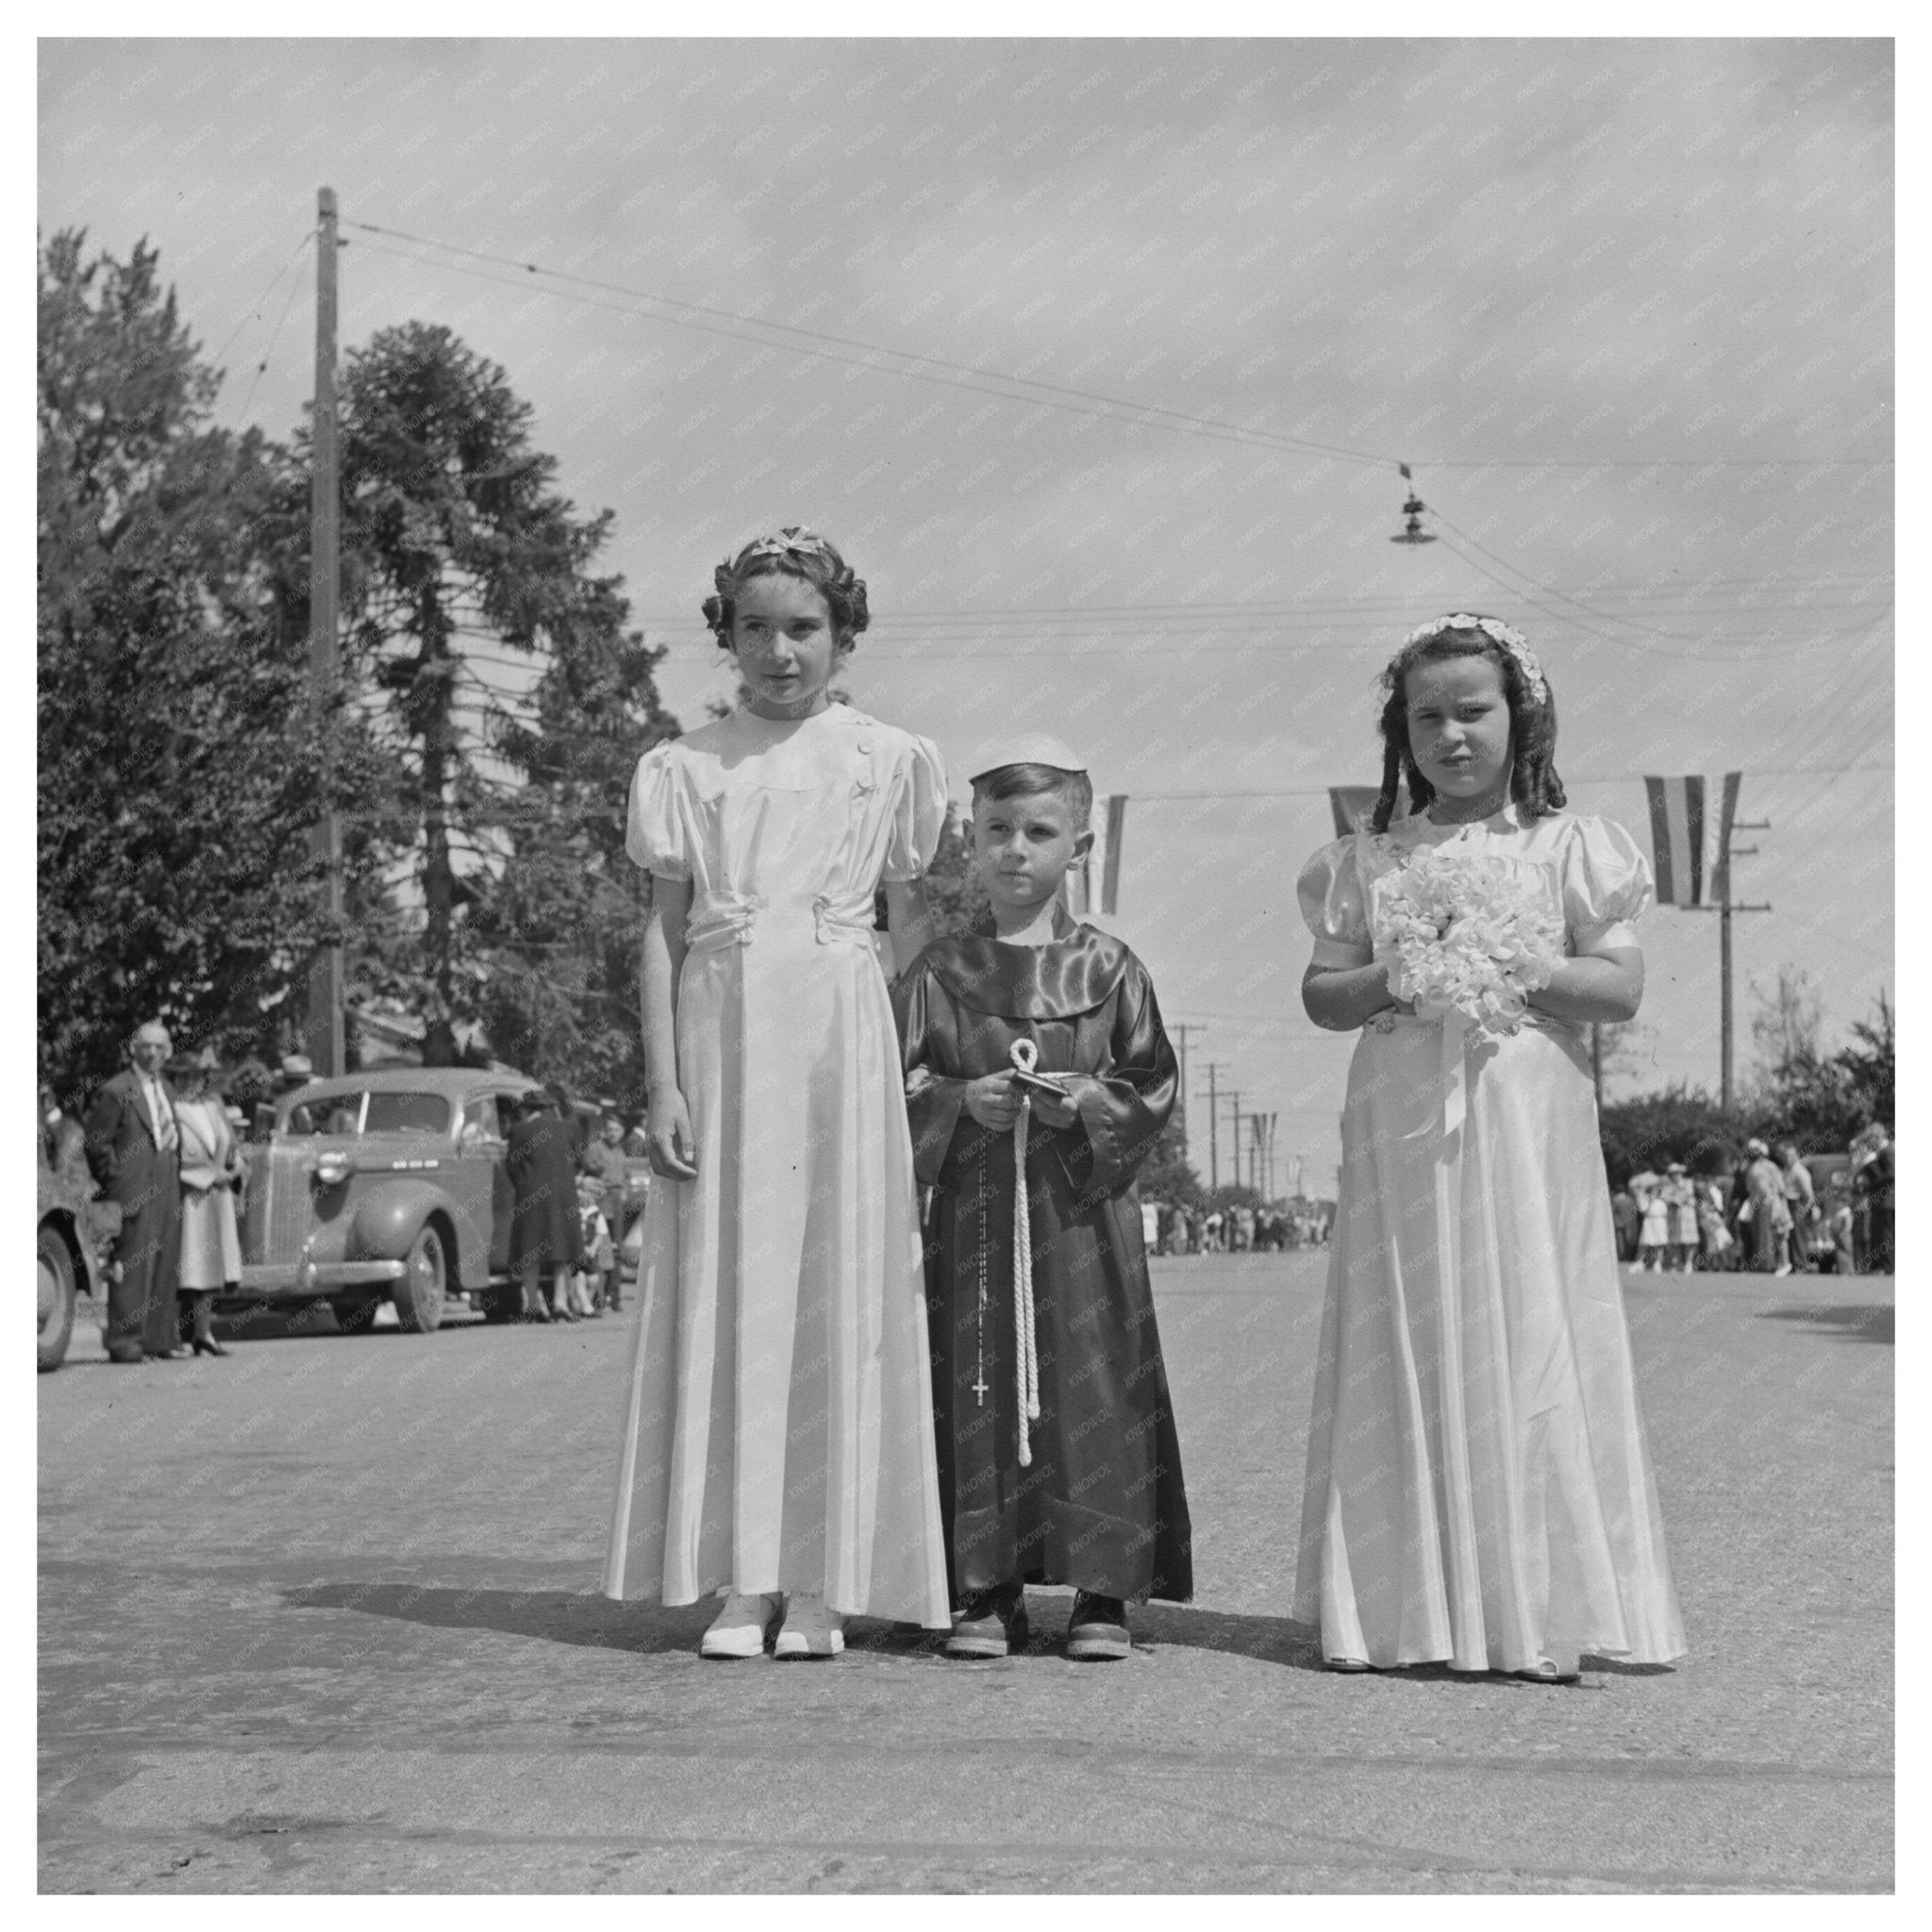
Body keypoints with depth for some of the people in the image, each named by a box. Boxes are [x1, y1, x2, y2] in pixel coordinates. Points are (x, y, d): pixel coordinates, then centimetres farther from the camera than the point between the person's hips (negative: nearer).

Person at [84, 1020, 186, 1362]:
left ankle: (159, 1339, 16)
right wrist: (117, 1178, -11)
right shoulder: (115, 1092, -8)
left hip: (166, 1191, 8)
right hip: (133, 1193, -8)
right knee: (132, 1269, -9)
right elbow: (96, 1143, -9)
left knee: (164, 1267, 10)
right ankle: (124, 1343, -8)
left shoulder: (165, 1090, 17)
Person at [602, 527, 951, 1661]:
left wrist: (858, 990, -4)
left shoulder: (892, 761, 7)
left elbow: (916, 918, 12)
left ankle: (824, 1585, 4)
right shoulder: (686, 767, 8)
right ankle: (743, 1580, 3)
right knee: (725, 1298, -1)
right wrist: (662, 1083, -3)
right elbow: (664, 932, 5)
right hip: (722, 1033, 1)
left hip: (839, 1031, 0)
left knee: (840, 1293, -2)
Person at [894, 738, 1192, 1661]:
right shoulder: (941, 973, 5)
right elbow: (900, 1088, 4)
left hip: (1083, 1209, -1)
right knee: (978, 1389, 1)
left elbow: (1156, 1088, 4)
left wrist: (1090, 1102, -13)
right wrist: (966, 1100, -12)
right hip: (974, 1210, 1)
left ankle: (1104, 1592, 7)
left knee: (1094, 1391, -1)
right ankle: (986, 1592, 10)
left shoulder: (1108, 969, 3)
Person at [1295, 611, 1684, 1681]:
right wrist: (1391, 979, -11)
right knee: (1403, 1355, 2)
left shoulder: (1569, 848, 5)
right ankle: (1403, 1607, 7)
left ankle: (1538, 1610, 1)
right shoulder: (1368, 860, 11)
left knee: (1529, 1351, -3)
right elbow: (1320, 993, 8)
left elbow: (1621, 985, -3)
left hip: (1527, 1130, -2)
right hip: (1402, 1132, 2)